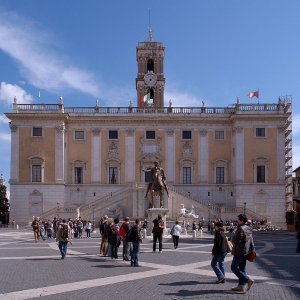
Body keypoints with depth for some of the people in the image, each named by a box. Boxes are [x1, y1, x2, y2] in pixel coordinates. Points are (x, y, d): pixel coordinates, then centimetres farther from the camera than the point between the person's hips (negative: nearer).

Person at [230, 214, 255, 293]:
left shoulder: (241, 229, -20)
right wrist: (251, 249, 21)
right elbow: (251, 241, 17)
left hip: (239, 252, -10)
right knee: (242, 268, 13)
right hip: (246, 252, 10)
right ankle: (241, 286, 16)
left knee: (234, 267, -1)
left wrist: (232, 238, -6)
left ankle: (248, 280, -7)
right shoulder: (248, 229, 11)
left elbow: (236, 240, -26)